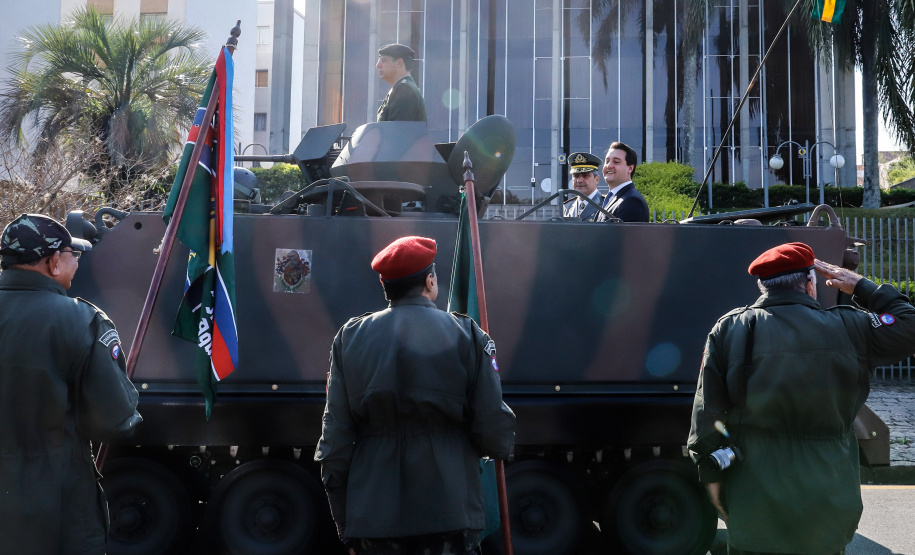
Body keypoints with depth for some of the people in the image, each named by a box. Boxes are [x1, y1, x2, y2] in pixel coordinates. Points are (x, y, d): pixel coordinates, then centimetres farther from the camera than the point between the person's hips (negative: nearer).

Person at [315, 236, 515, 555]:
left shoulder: (350, 337, 4)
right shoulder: (466, 335, -2)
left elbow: (335, 437, 2)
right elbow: (495, 435, -6)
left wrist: (344, 523, 10)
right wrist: (502, 445, 19)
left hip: (372, 517, 2)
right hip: (449, 515, -2)